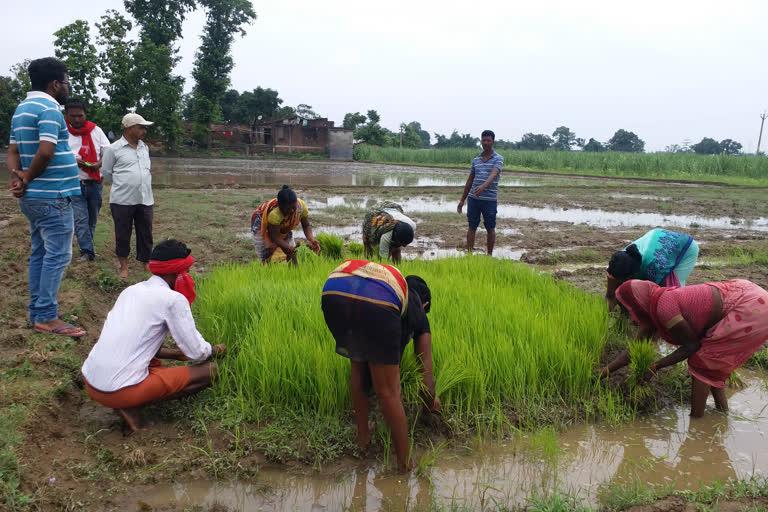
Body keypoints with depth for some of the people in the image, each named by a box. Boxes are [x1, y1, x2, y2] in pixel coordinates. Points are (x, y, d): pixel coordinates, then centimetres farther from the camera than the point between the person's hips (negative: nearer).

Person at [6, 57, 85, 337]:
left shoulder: (21, 109, 17)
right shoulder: (48, 109, -14)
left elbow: (12, 152, 14)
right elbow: (46, 152, -23)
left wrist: (18, 175, -4)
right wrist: (27, 178, -9)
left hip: (33, 197, 10)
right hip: (53, 195, -10)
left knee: (39, 253, 13)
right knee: (57, 255, -6)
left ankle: (36, 312, 19)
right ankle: (47, 317, -3)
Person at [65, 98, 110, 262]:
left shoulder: (96, 130, 6)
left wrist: (99, 163, -12)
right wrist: (71, 160, -17)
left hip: (94, 183, 3)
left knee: (92, 218, 11)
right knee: (80, 219, -8)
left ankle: (87, 245, 27)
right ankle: (87, 251, -6)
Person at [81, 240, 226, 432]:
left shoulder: (131, 290, 14)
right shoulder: (173, 299, -9)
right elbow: (196, 352, -6)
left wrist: (176, 354, 27)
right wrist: (217, 349, 17)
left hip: (90, 383, 9)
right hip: (120, 391, -8)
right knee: (210, 370, -1)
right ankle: (132, 406, -5)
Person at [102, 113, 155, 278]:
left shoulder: (145, 148, 11)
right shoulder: (113, 149, -4)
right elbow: (106, 172, 4)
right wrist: (122, 184, 11)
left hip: (145, 199, 4)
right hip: (122, 200, -4)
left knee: (146, 233, 8)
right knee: (122, 234, 6)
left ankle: (146, 263, 22)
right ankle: (124, 265, 20)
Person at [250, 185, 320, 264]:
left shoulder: (301, 206, -29)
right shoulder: (274, 214, -42)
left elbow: (306, 226, -17)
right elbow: (275, 237, -35)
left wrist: (311, 239, -36)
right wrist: (288, 248, -50)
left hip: (283, 229, 5)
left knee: (293, 256, -1)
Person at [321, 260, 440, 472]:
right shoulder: (418, 311, 36)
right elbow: (426, 374, 40)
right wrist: (431, 402, 60)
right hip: (376, 303, -4)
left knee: (358, 365, 32)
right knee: (388, 392, 16)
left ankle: (362, 435, 47)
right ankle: (404, 463, 31)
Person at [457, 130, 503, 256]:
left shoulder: (498, 159, -3)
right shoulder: (476, 160, 12)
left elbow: (493, 174, -22)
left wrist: (483, 186, -42)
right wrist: (462, 200, 17)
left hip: (490, 199, -4)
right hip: (473, 198, 4)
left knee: (490, 229, 5)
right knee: (472, 227, 5)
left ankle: (489, 255, 16)